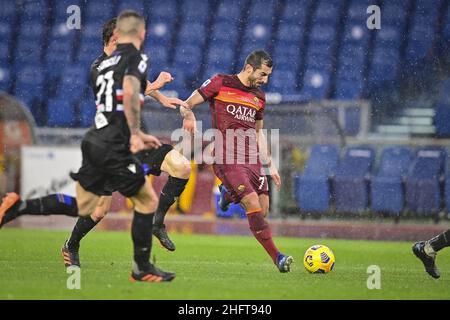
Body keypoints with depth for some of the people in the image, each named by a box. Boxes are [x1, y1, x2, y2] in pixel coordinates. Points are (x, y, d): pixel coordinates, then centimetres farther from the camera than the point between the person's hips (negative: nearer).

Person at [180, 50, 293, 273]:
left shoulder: (259, 97, 17)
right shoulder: (220, 83, -1)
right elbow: (186, 105, 1)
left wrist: (270, 164, 22)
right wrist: (189, 115, -23)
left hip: (252, 158, 6)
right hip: (227, 159, -6)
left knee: (262, 212, -1)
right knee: (253, 206, -18)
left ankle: (229, 195, 29)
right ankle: (277, 258, -15)